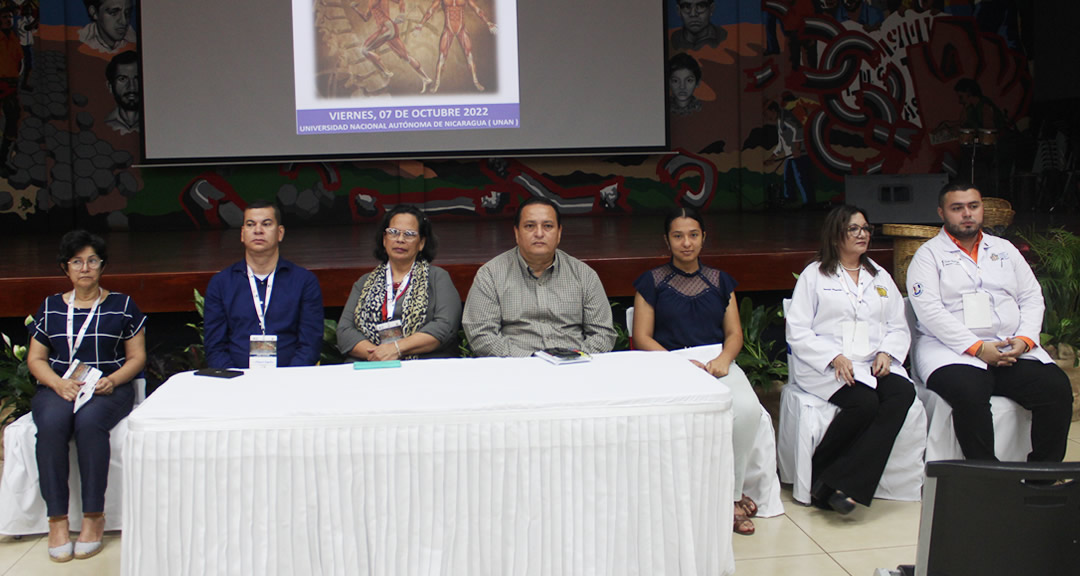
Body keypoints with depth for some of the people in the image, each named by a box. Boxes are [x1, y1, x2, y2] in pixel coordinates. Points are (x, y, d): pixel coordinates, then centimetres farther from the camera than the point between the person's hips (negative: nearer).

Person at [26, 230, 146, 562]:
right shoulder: (50, 308, 16)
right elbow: (35, 359, 12)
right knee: (52, 423, -33)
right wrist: (59, 383, -8)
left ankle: (94, 516, -28)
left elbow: (137, 356, 7)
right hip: (57, 387, 2)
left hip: (109, 388, -2)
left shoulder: (122, 306, 10)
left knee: (89, 421, -36)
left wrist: (112, 380, -12)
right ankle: (57, 519, -30)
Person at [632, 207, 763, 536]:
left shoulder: (720, 281, 19)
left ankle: (732, 493, -11)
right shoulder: (652, 282, 10)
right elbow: (642, 338, 2)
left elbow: (735, 332, 14)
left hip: (717, 363, 3)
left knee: (747, 409, -30)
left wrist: (724, 359, -9)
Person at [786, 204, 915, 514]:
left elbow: (899, 327, 18)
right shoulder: (814, 275, 9)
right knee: (864, 402, -33)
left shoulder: (881, 277, 25)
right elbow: (797, 331, -1)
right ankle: (817, 475, -14)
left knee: (903, 393, -28)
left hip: (874, 364, 5)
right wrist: (834, 358, -15)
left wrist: (886, 353, -5)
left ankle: (842, 484, -31)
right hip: (825, 366, -4)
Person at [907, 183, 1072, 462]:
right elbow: (929, 310, -7)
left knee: (1057, 387, -22)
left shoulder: (1004, 249, 22)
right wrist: (977, 347, -15)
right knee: (968, 394, -36)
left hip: (1012, 348, 4)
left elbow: (1032, 297, 17)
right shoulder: (928, 255, 6)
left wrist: (1025, 339, -4)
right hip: (951, 349, -4)